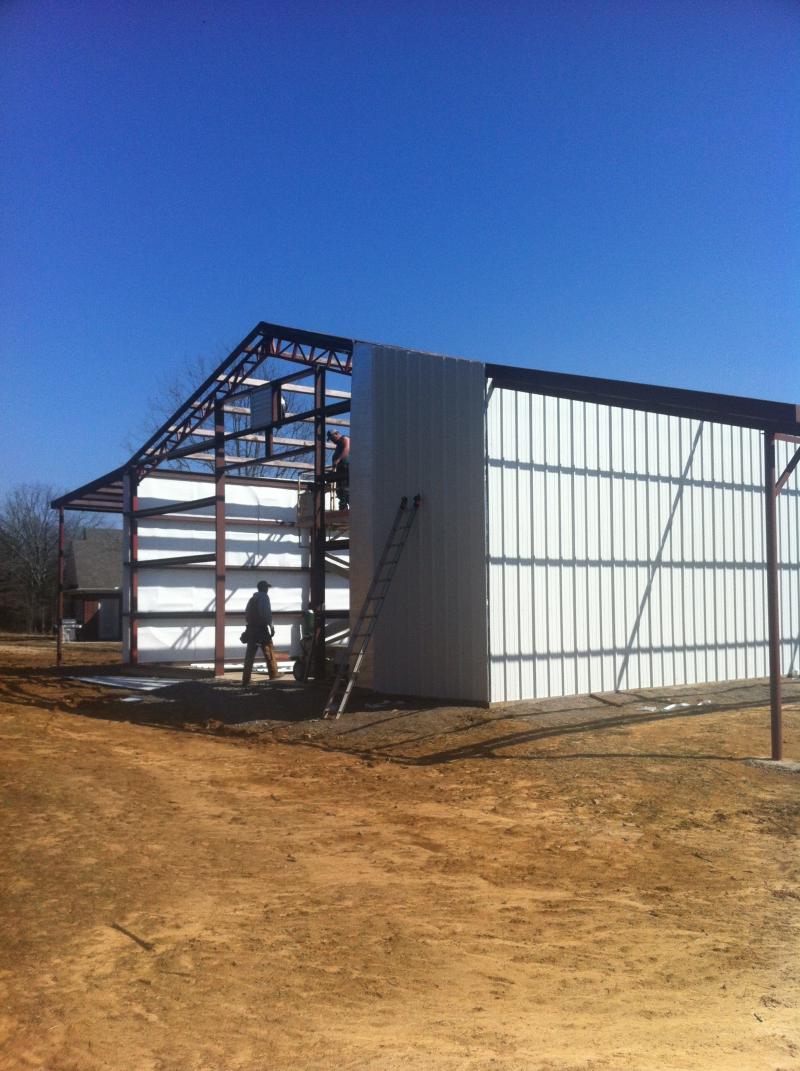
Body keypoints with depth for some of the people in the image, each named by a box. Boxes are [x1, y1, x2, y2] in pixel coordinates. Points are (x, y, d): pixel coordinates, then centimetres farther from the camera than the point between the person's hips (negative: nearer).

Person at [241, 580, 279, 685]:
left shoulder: (252, 599, 18)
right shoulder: (264, 597, -5)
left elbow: (247, 613, 16)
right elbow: (266, 613, -16)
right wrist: (271, 626, -12)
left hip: (251, 629, 7)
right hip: (261, 629, -7)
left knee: (249, 655, 4)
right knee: (269, 652, 5)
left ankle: (245, 681, 0)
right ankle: (274, 675, 9)